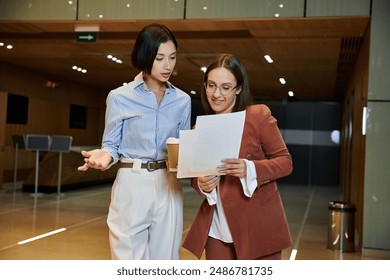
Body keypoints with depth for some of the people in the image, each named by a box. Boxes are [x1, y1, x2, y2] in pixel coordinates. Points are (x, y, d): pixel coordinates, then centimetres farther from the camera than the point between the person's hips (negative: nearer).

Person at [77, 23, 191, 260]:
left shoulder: (183, 100, 7)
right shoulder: (120, 97, -2)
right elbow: (112, 145, 1)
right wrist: (105, 156, -21)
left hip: (169, 187, 3)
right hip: (131, 186, -3)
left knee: (165, 260, 10)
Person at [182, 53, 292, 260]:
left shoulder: (259, 115, -7)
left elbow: (285, 161, -5)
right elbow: (196, 177, 10)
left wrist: (250, 169, -23)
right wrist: (202, 185, -13)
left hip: (257, 226, -4)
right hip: (217, 229, 4)